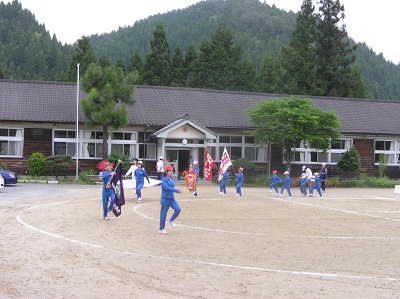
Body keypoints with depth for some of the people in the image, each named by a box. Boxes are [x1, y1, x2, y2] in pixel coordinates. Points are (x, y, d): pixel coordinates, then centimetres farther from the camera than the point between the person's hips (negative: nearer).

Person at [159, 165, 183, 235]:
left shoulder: (172, 179, 7)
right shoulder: (164, 180, -15)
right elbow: (168, 188, -27)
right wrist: (177, 191, -30)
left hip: (172, 198, 7)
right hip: (165, 199, -6)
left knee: (178, 209, -11)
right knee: (163, 214, 1)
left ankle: (171, 221, 12)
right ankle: (161, 229, 13)